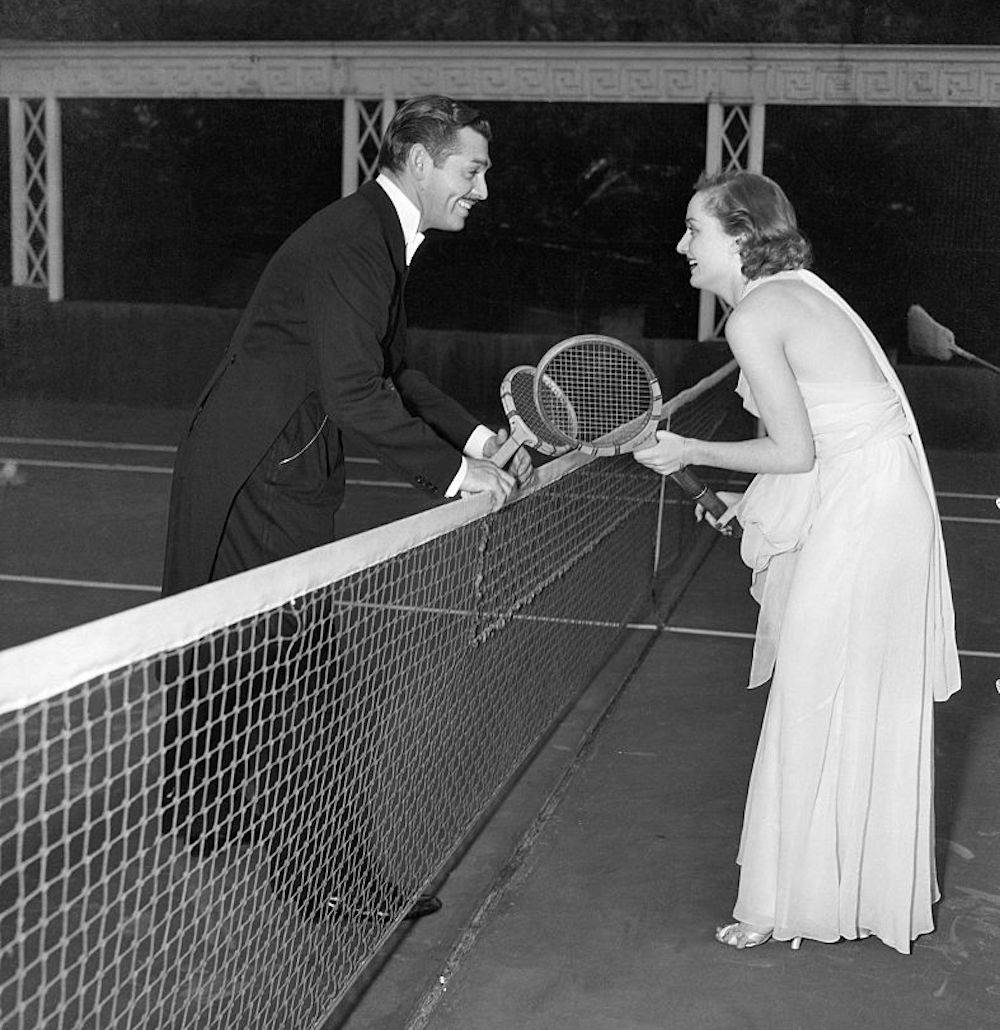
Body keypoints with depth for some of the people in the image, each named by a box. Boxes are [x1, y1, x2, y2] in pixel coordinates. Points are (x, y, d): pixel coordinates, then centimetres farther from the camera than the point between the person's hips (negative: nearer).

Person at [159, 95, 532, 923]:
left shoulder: (381, 240, 14)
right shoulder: (349, 244, -19)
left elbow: (394, 372, 20)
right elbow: (355, 394, -26)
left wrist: (480, 436, 10)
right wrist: (455, 470, -20)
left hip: (281, 484, 10)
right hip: (257, 486, -10)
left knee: (229, 664, 18)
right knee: (315, 679, -4)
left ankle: (199, 822, 32)